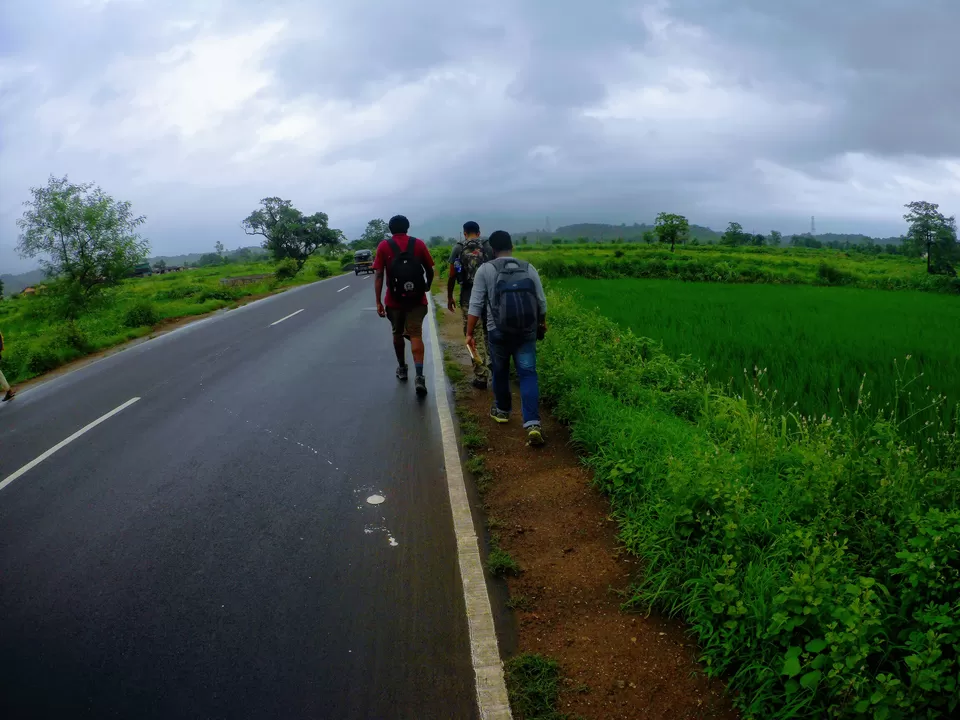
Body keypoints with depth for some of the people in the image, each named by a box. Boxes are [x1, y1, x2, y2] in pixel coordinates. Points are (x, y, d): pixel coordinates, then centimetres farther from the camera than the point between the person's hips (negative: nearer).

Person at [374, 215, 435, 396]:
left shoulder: (384, 246, -1)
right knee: (416, 335, -2)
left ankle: (402, 368, 33)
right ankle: (419, 376, -16)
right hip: (417, 299, 0)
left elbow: (378, 275, -7)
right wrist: (427, 287, 24)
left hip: (394, 299, 0)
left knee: (397, 334, 19)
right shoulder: (419, 244, 1)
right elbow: (430, 271, 5)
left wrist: (378, 302, -5)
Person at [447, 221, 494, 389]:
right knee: (489, 334, 19)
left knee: (475, 337, 3)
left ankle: (480, 377, 5)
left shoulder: (458, 248, 0)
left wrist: (449, 297, 12)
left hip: (468, 298, -1)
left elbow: (452, 276, 1)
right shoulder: (488, 247, 3)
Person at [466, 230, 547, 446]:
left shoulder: (485, 270, -3)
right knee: (528, 374, 0)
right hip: (527, 332, 1)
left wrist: (470, 333, -1)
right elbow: (541, 303, 8)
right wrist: (542, 323, 26)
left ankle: (502, 410, 37)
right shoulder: (529, 268, 4)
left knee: (500, 372, 19)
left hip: (498, 332, -1)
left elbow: (476, 304, -6)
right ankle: (532, 424, -12)